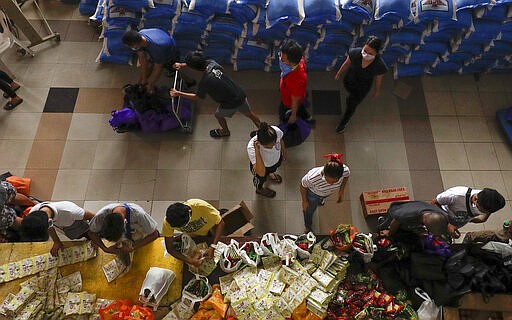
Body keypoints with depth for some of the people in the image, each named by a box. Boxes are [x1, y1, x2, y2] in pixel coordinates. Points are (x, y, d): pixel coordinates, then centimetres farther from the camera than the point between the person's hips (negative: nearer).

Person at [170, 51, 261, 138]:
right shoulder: (212, 63, -11)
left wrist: (178, 93, 0)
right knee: (249, 113, 27)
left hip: (230, 104, -5)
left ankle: (225, 131, 56)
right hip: (241, 95, 5)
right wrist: (182, 65, 13)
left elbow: (196, 96, -7)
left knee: (218, 115, 27)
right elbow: (200, 63, 13)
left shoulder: (204, 82, -27)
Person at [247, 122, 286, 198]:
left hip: (276, 159, 4)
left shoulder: (276, 131, -38)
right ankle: (259, 189, 65)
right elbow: (261, 173, -52)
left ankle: (270, 173, 75)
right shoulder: (251, 147, -48)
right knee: (260, 179, 28)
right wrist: (257, 151, -60)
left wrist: (283, 150, 10)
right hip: (261, 166, -3)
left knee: (273, 169, 37)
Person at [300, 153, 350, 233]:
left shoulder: (345, 170, -40)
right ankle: (308, 227, 60)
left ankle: (319, 201, 77)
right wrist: (304, 201, -8)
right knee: (309, 210, 26)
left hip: (329, 192, 2)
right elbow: (303, 186, -23)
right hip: (313, 193, -2)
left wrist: (341, 190, -2)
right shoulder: (312, 177, -48)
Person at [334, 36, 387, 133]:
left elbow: (379, 79, -14)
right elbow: (347, 63, -11)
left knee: (351, 106, 22)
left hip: (362, 88, -1)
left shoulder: (379, 65, -35)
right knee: (351, 93, 35)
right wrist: (339, 73, 6)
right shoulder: (355, 53, -33)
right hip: (348, 81, 1)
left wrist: (377, 91, 5)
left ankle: (343, 122, 52)